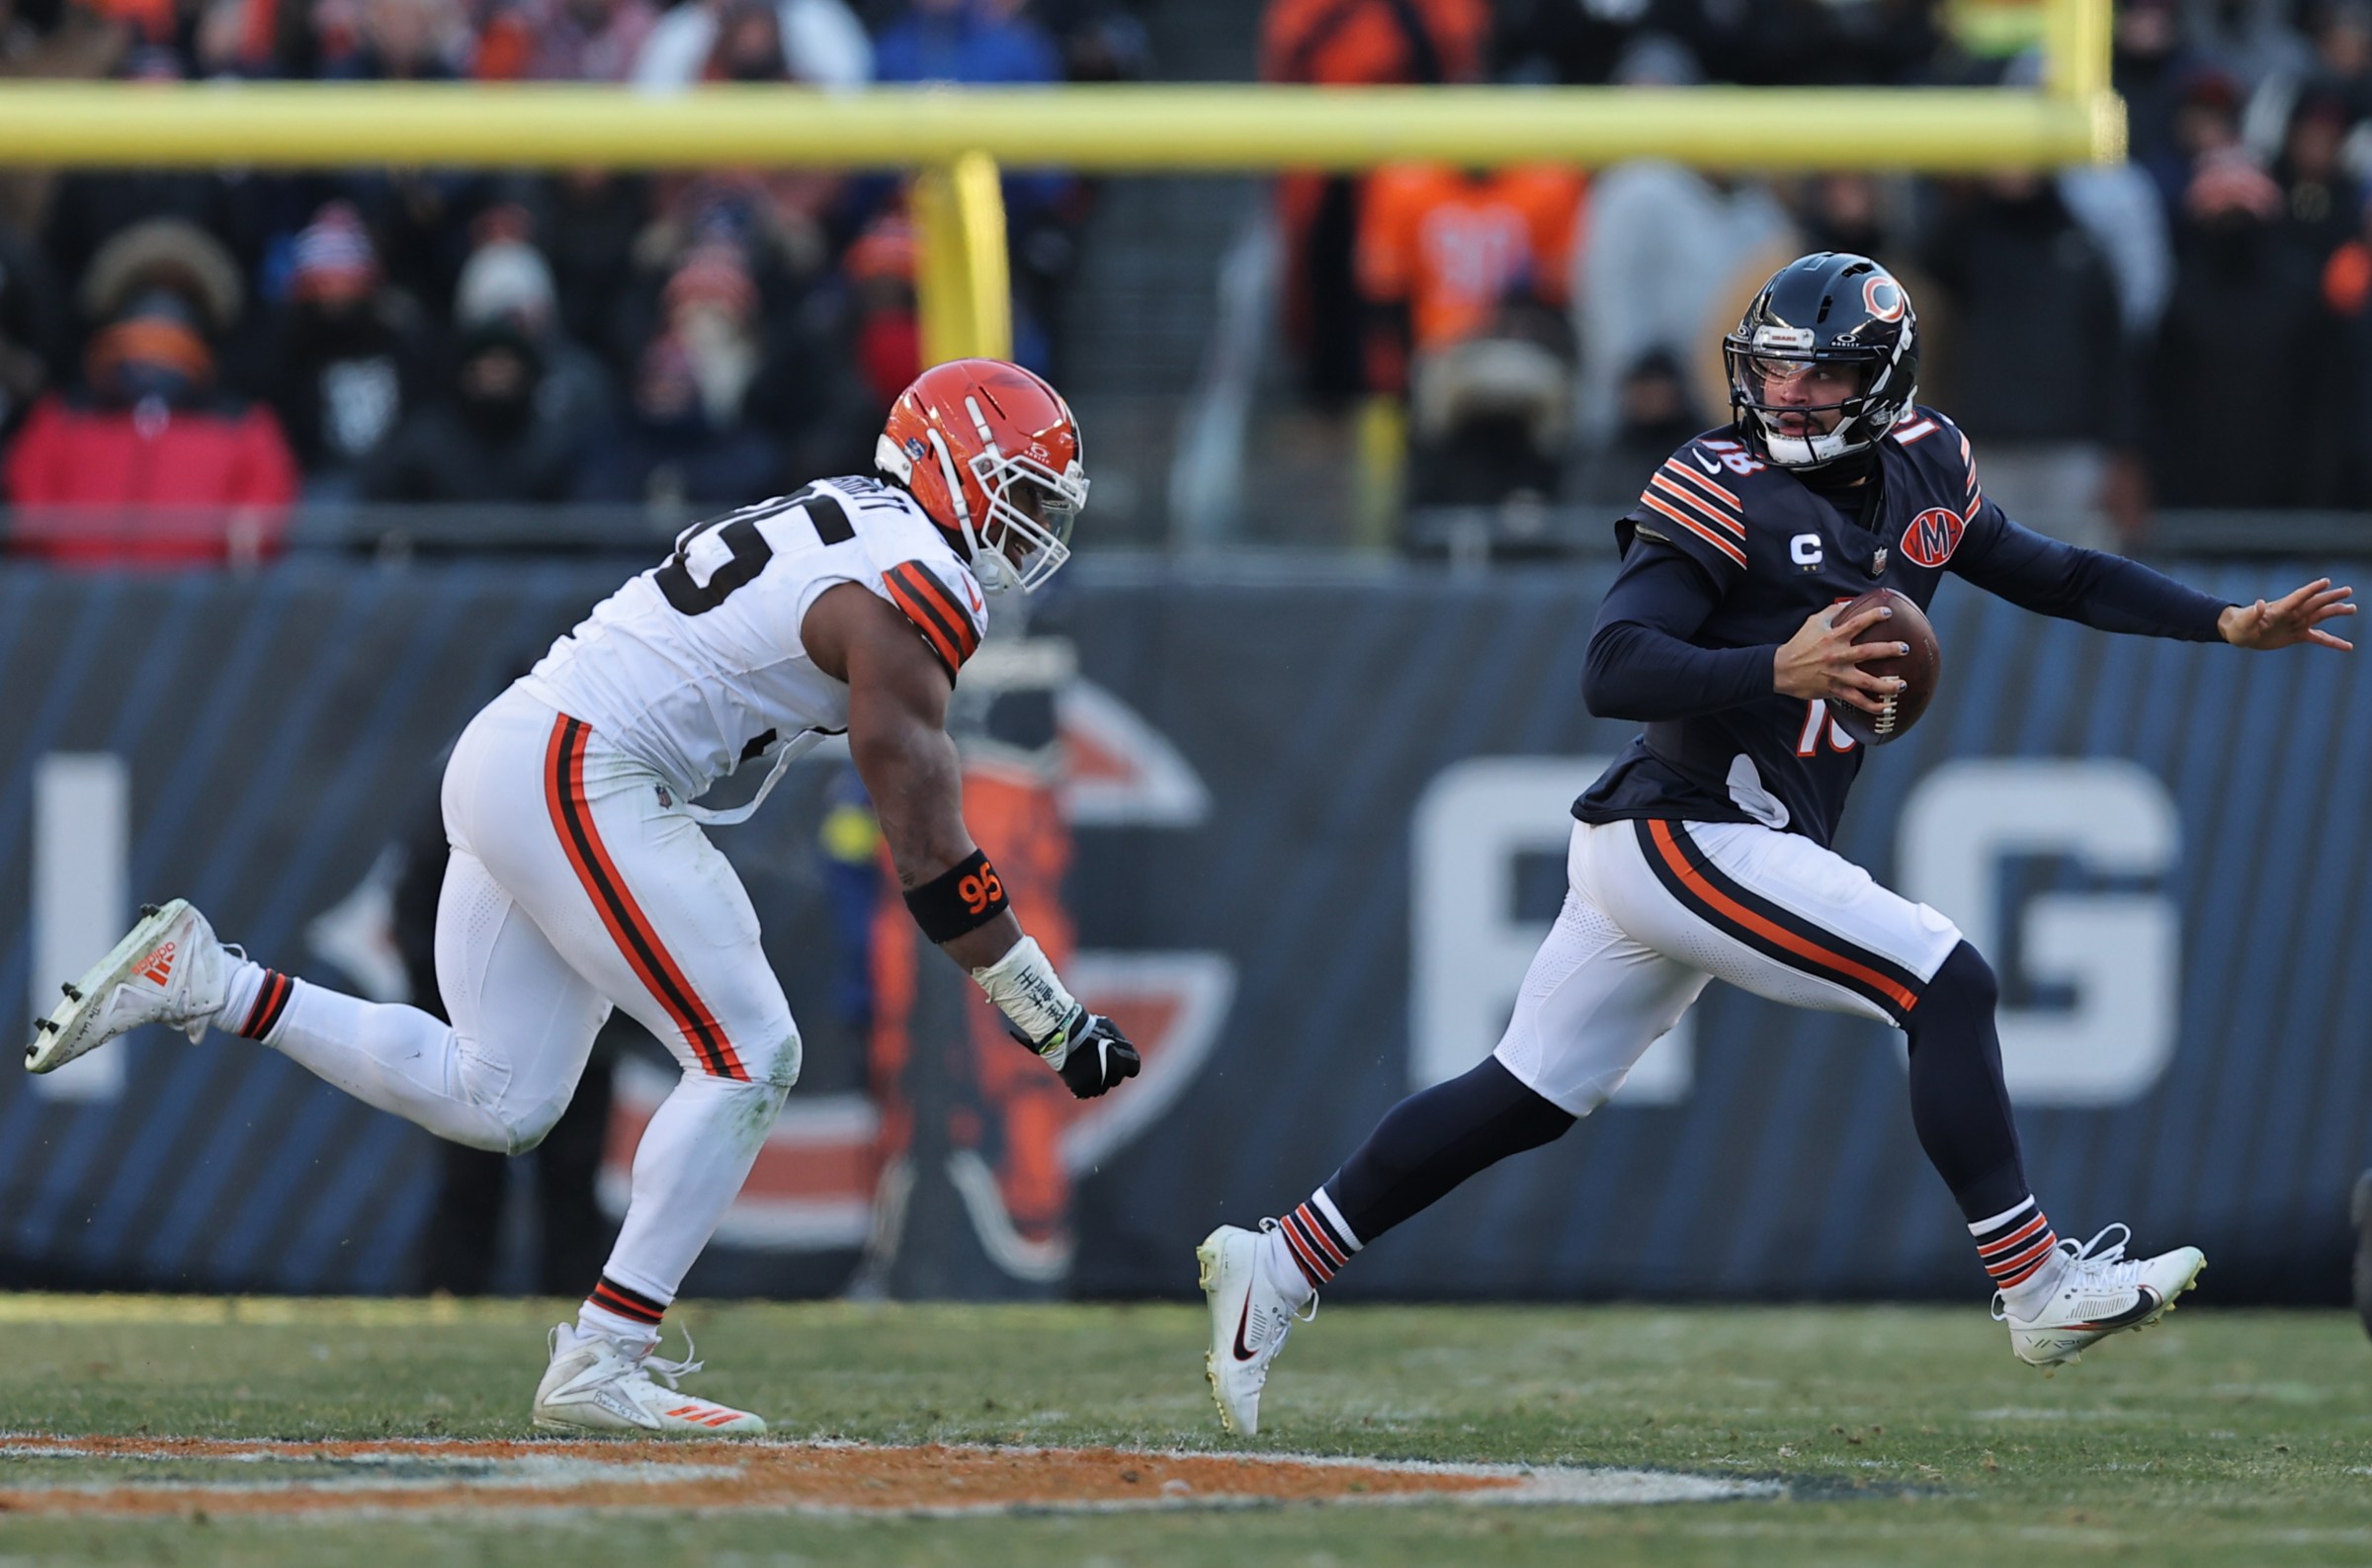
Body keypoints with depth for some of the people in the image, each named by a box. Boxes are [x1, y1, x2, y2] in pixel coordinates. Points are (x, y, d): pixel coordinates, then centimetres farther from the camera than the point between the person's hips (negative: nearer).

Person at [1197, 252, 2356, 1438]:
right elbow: (1611, 671, -23)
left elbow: (2047, 575, 20)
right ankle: (2036, 1286, -9)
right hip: (1684, 838, -8)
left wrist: (2230, 626, 15)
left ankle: (1280, 1265, 17)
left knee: (1525, 1101, 12)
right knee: (1949, 986, -13)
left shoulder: (1918, 473, 10)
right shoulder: (1723, 495, -14)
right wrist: (1778, 673, -36)